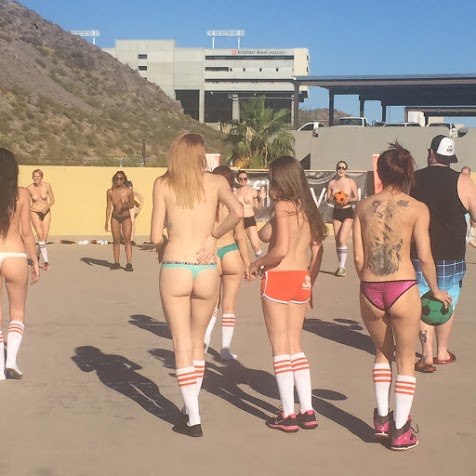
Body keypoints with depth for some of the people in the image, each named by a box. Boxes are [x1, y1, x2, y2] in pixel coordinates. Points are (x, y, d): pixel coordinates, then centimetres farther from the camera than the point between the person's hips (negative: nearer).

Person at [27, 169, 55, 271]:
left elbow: (52, 200, -3)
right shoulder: (29, 188, -11)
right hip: (35, 213, -2)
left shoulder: (47, 186, -9)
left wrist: (47, 207, -20)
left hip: (46, 213, 2)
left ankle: (37, 255, 29)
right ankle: (46, 261, -17)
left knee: (45, 237, 1)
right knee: (40, 236, -17)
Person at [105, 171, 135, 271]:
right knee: (116, 240, 5)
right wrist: (107, 221, 0)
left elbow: (132, 204, 5)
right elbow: (109, 207, 2)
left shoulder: (128, 191, -6)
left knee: (127, 239, -7)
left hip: (126, 218, -1)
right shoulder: (110, 192, -3)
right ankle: (116, 262, 13)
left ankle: (129, 263, -7)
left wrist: (127, 206, -19)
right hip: (115, 218, 1)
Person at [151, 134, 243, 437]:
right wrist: (214, 236, -2)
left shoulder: (163, 184, 2)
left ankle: (193, 420, 6)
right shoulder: (216, 182, 3)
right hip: (207, 272, 1)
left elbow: (156, 236, -1)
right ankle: (191, 408, 31)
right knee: (197, 342, 20)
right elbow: (238, 212, -16)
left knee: (182, 345, 6)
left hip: (174, 270, -1)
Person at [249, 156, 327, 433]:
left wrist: (257, 263, -5)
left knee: (280, 347, 3)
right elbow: (317, 251, 9)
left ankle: (288, 415, 7)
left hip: (278, 278, -7)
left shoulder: (283, 207, -12)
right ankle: (307, 411, 15)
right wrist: (309, 284, 17)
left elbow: (281, 250, -21)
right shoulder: (307, 208, 9)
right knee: (295, 346, 15)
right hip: (302, 280, 7)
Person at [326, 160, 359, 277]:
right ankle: (340, 266, 19)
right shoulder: (332, 183, 4)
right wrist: (332, 199, -15)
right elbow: (327, 199, 7)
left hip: (348, 212, -4)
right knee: (337, 241, 7)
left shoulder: (351, 182, -4)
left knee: (342, 239, -14)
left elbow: (357, 198, 1)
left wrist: (349, 199, -18)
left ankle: (342, 267, -11)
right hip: (336, 212, 4)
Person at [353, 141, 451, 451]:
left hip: (369, 292, 3)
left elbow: (358, 257, 2)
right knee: (406, 360, 13)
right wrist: (436, 291, 8)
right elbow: (425, 257, -7)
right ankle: (400, 431, 16)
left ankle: (381, 419, 26)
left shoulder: (364, 207, 4)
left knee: (383, 352, 26)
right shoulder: (417, 209, -3)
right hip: (403, 289, -3)